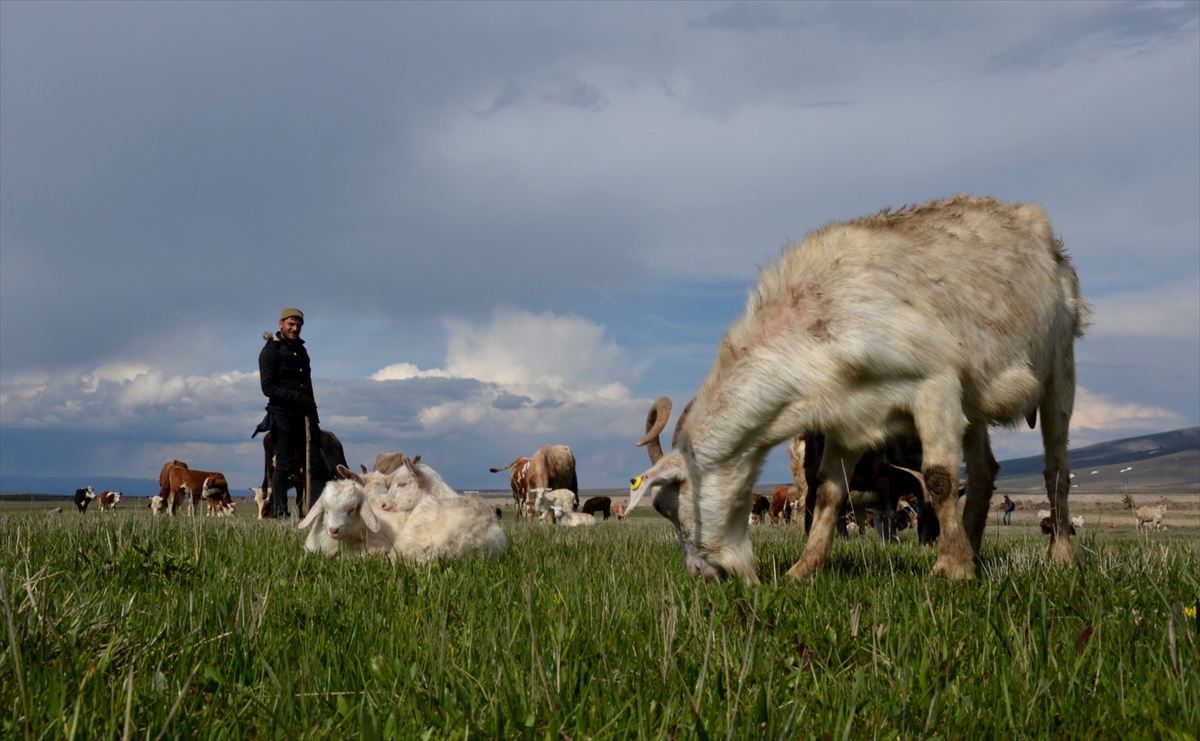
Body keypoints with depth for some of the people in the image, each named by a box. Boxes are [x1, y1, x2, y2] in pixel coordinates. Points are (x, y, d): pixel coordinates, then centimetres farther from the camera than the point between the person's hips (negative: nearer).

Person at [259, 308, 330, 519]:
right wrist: (297, 397, -19)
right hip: (282, 414, -7)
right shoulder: (270, 351, -3)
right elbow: (268, 387, -12)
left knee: (317, 465, 2)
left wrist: (313, 413, 14)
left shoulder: (301, 350, 19)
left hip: (304, 414, 7)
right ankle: (280, 515, 1)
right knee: (284, 466, -4)